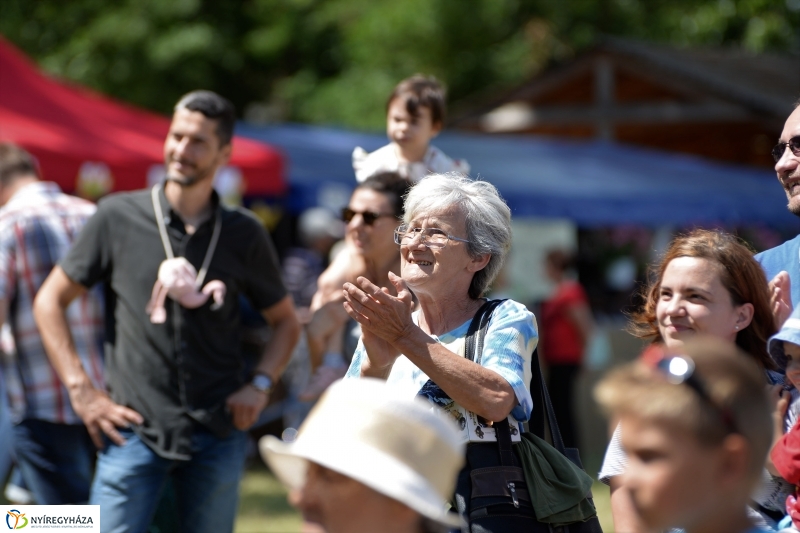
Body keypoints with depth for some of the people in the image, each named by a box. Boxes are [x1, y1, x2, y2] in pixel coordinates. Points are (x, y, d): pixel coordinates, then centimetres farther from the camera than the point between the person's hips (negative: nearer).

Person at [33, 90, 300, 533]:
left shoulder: (244, 234, 5)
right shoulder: (118, 217, -1)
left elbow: (285, 321, 17)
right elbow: (50, 301, 6)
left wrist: (259, 384, 1)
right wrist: (81, 391, -1)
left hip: (217, 436, 2)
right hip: (133, 431, -2)